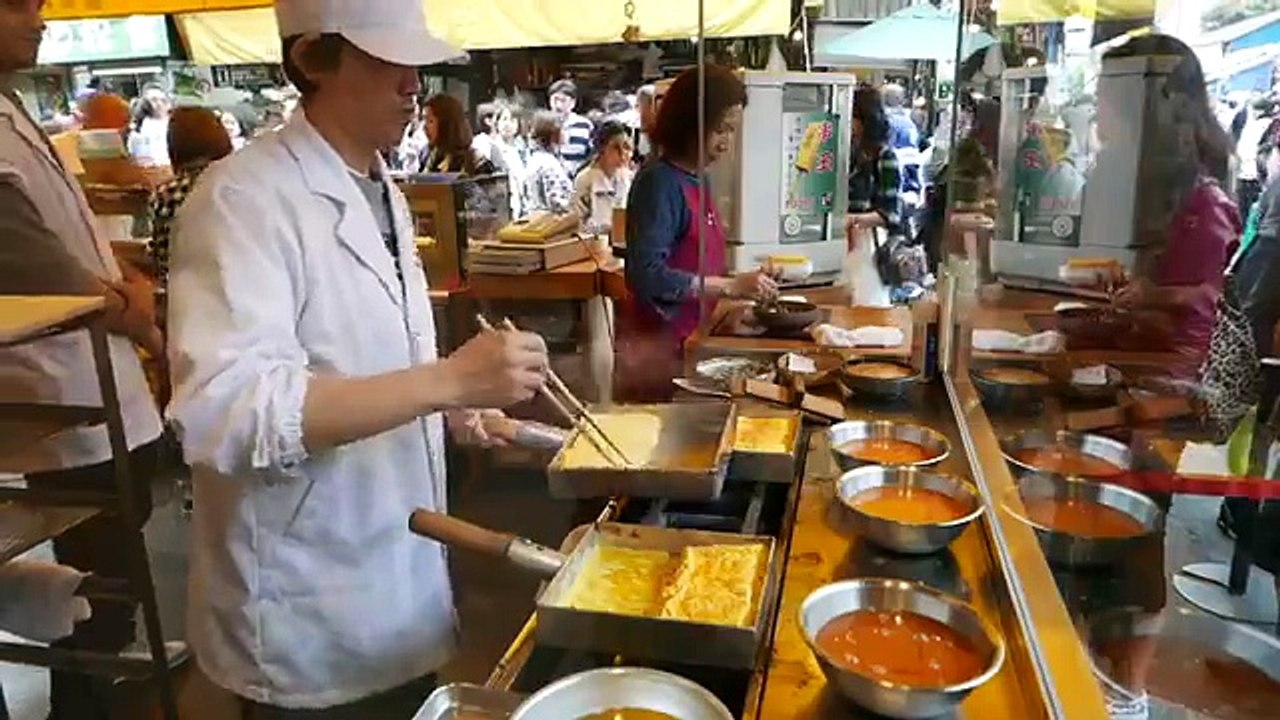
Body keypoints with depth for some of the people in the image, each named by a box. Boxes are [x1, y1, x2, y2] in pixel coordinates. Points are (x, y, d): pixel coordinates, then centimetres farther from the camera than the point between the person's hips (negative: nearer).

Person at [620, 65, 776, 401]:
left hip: (690, 336, 8)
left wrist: (741, 286, 3)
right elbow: (647, 274, -24)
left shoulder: (697, 180, 8)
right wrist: (731, 286, -23)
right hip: (657, 341, -8)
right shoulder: (659, 181, -16)